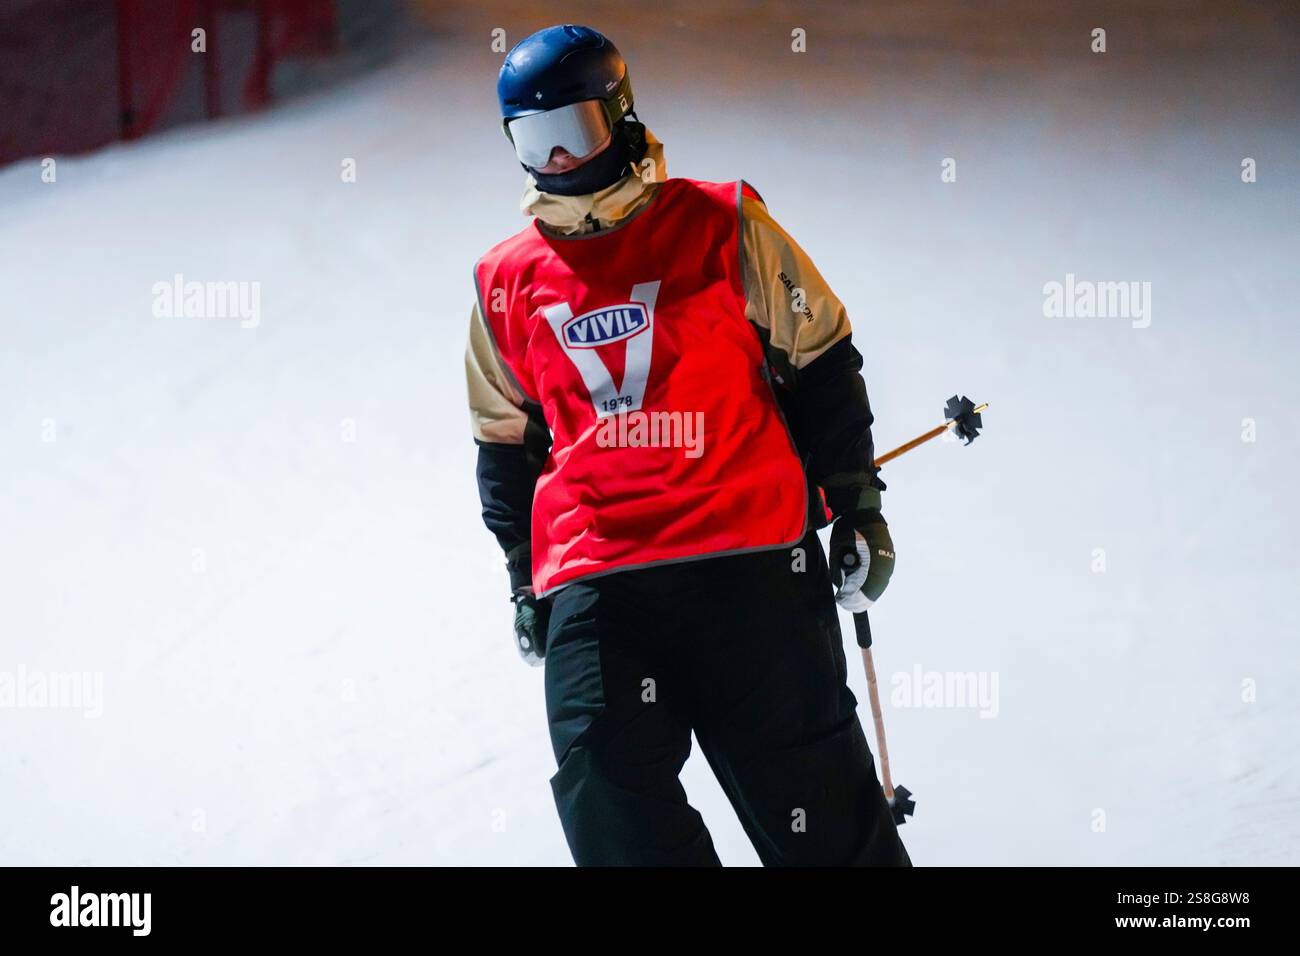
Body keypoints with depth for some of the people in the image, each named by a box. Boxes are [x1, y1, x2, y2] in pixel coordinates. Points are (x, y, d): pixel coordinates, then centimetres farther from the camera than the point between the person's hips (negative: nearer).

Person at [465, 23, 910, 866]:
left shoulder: (721, 228, 2)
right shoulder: (509, 282, 12)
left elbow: (820, 362, 7)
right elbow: (507, 441, 23)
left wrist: (857, 503, 5)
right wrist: (525, 576, 21)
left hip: (751, 559, -3)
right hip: (593, 584, 3)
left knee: (813, 811, 0)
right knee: (605, 798, -13)